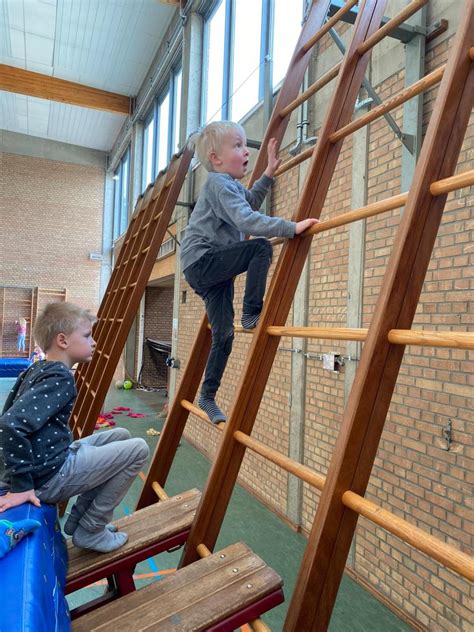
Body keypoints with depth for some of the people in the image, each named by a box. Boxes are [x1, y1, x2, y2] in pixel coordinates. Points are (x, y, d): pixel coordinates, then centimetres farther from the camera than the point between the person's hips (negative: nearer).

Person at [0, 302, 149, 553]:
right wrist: (21, 485, -23)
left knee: (120, 436, 18)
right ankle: (89, 531, 4)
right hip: (47, 479, -9)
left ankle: (77, 518, 20)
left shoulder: (36, 370, 9)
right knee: (137, 449, -9)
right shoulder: (60, 378, -20)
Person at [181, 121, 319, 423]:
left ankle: (208, 397, 16)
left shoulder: (230, 184, 19)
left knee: (223, 335, 6)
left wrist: (269, 174, 33)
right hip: (203, 261, -9)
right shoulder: (219, 184, -12)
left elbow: (250, 202, 40)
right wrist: (292, 228, -33)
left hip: (212, 269, 9)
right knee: (261, 248, -23)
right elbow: (248, 220, -28)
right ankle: (252, 313, -17)